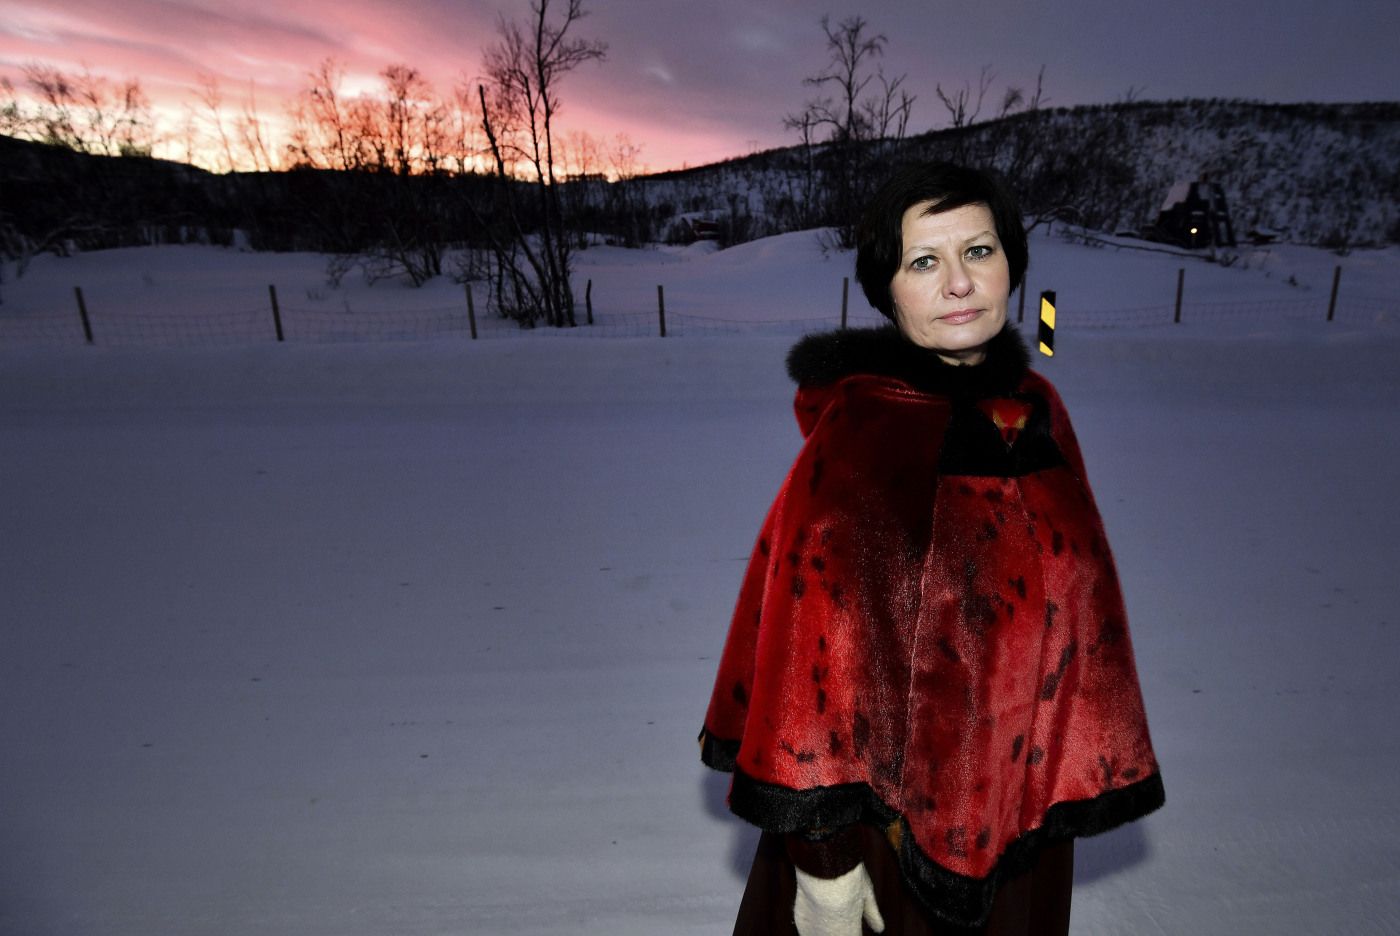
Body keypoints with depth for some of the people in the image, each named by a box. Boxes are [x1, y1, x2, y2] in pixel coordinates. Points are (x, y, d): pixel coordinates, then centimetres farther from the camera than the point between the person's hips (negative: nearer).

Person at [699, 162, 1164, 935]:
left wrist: (1076, 774, 10)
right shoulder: (854, 437, -24)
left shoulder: (1036, 409, -4)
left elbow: (1070, 602, 6)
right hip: (893, 810, -6)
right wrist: (822, 855, -18)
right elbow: (811, 643, -23)